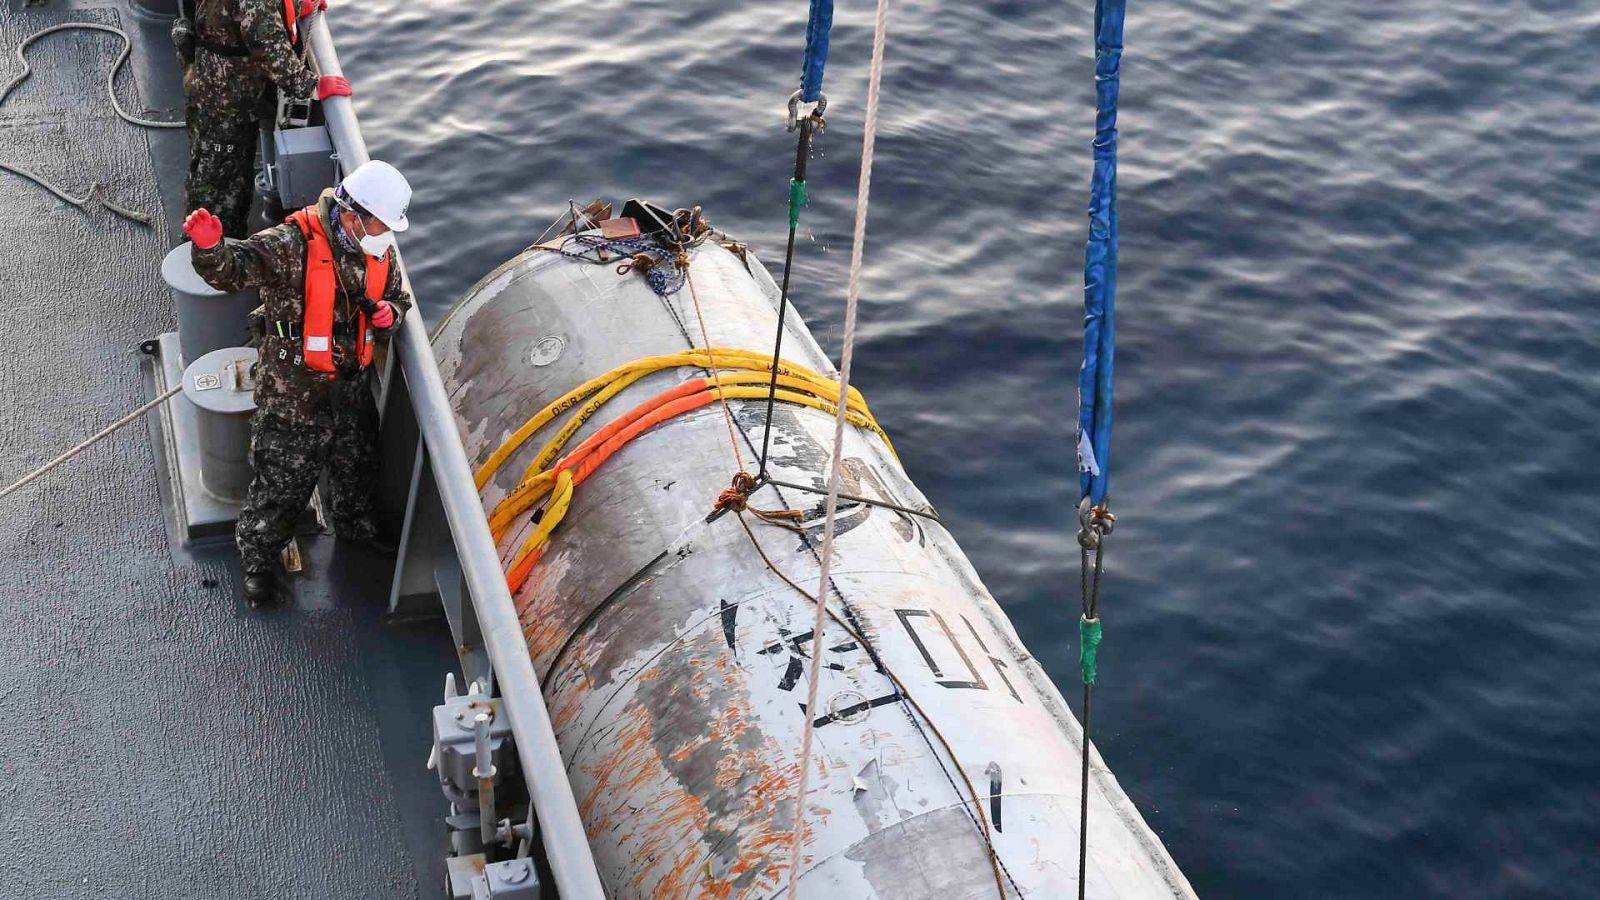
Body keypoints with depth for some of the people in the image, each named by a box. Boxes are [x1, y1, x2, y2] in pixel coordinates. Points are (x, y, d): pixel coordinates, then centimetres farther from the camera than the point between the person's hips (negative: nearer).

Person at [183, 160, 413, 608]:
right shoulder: (293, 245, -26)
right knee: (283, 479, 7)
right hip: (293, 396, -7)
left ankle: (354, 526, 58)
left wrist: (389, 314, -11)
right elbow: (234, 268, -37)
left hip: (352, 387, 7)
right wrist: (209, 248, -59)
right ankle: (259, 557, 31)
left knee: (356, 465, 28)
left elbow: (397, 297, 13)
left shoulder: (378, 252, -3)